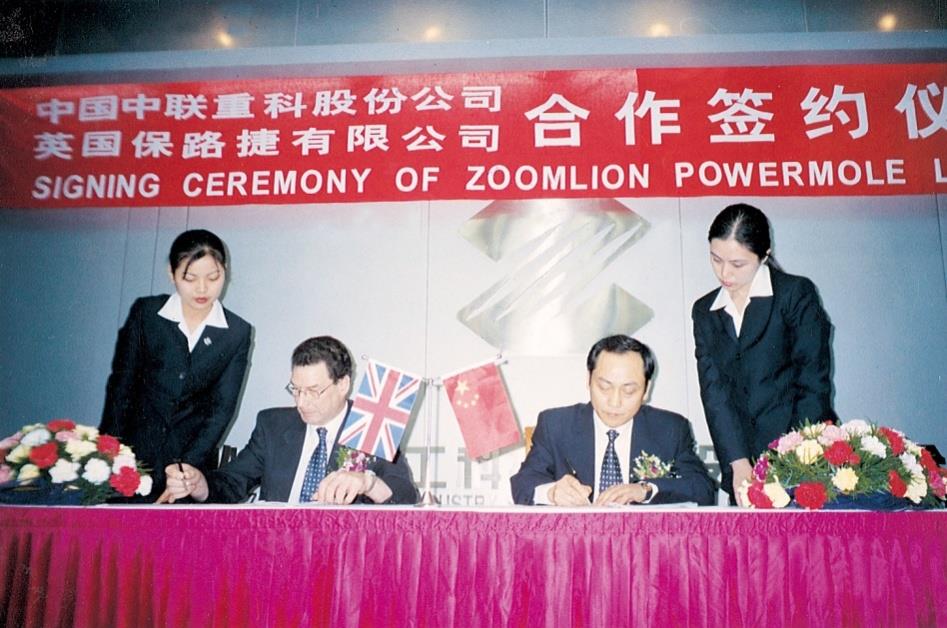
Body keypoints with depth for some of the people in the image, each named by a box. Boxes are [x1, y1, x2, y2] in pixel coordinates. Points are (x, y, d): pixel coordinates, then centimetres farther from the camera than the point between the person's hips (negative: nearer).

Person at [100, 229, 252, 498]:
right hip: (135, 453, 0)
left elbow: (222, 408, -5)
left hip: (195, 459, 0)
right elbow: (121, 386, -1)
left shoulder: (237, 333, -4)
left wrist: (187, 467, -15)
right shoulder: (145, 313, -3)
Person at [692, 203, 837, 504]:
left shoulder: (796, 293, 0)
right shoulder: (705, 311, 10)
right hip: (742, 463, 3)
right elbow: (713, 391, 1)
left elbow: (814, 383, -6)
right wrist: (739, 463, -11)